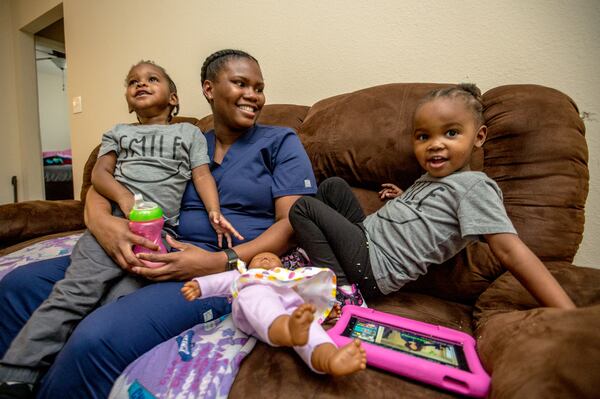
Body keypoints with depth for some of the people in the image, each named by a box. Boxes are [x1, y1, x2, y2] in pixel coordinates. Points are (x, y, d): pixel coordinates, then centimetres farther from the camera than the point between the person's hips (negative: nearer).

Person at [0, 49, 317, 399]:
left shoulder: (281, 142, 6)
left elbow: (295, 223, -6)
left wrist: (222, 262, -19)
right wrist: (101, 221, -11)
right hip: (162, 260, 6)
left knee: (97, 338, -28)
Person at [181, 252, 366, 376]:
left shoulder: (288, 276, 45)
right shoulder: (243, 274, 47)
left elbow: (310, 291, 28)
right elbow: (222, 280, 29)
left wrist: (328, 303, 8)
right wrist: (199, 285, 9)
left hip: (290, 304, 2)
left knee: (308, 325, -32)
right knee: (259, 300, -37)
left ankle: (328, 358, -62)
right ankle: (289, 329, -67)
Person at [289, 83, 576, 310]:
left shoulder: (474, 186, -15)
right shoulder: (432, 177, 12)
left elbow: (509, 250, -25)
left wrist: (569, 315, -32)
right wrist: (404, 198, 9)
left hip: (374, 268, -9)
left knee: (302, 208, -8)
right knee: (332, 185, 18)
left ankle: (341, 288, -6)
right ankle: (316, 249, 16)